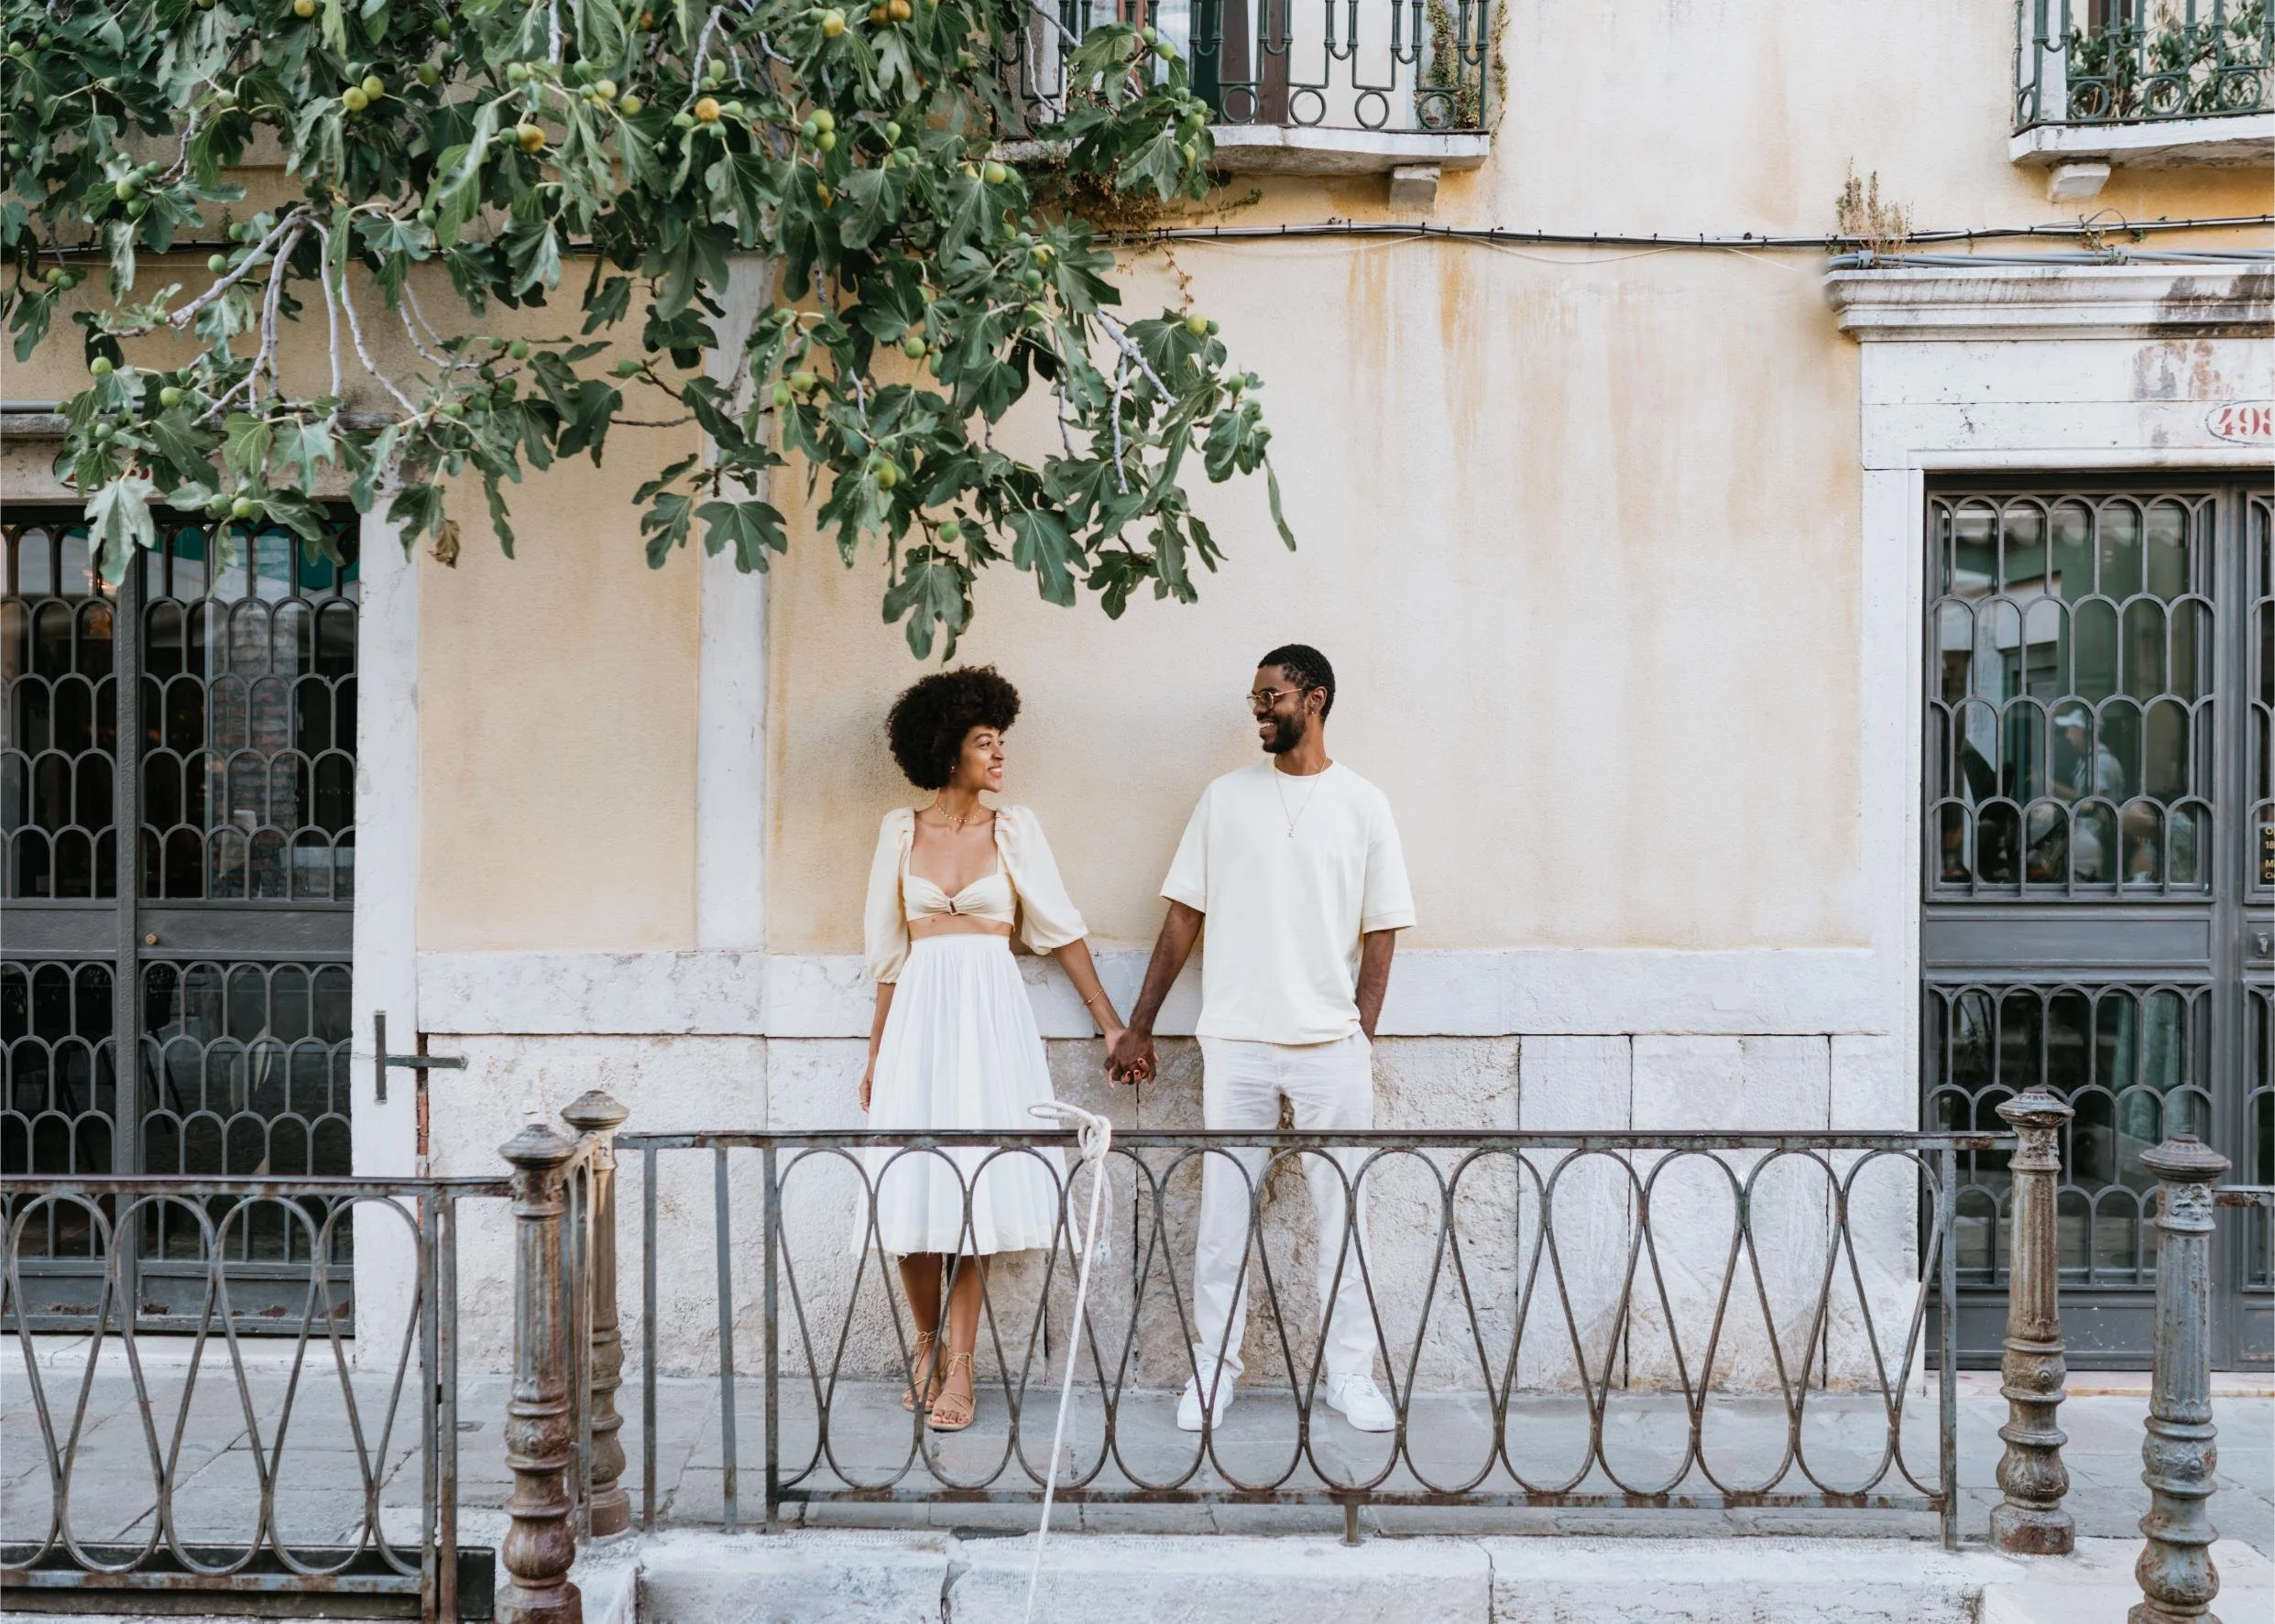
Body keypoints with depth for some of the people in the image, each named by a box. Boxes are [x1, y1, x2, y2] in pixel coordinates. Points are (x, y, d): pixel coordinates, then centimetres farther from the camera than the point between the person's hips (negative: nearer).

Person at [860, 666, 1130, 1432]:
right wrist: (875, 1053, 13)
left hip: (991, 1013, -1)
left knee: (975, 1185, -4)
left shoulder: (1013, 828, 5)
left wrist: (1110, 1020, 5)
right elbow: (890, 951, 12)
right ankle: (927, 1345, 20)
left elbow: (1060, 928, 7)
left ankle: (958, 1367, 0)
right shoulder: (900, 830, 8)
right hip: (919, 1013, 1)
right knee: (913, 1187, 0)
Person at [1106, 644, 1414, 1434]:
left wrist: (1361, 1033, -3)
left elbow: (1381, 930, 5)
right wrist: (1138, 1026, 7)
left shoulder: (1362, 805, 4)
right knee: (1222, 1212, 3)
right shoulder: (1225, 798, 7)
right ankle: (1213, 1370, 11)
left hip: (1330, 1046, -1)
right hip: (1235, 1042, 1)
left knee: (1342, 1214, 3)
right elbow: (1184, 916, 8)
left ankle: (1351, 1374, 11)